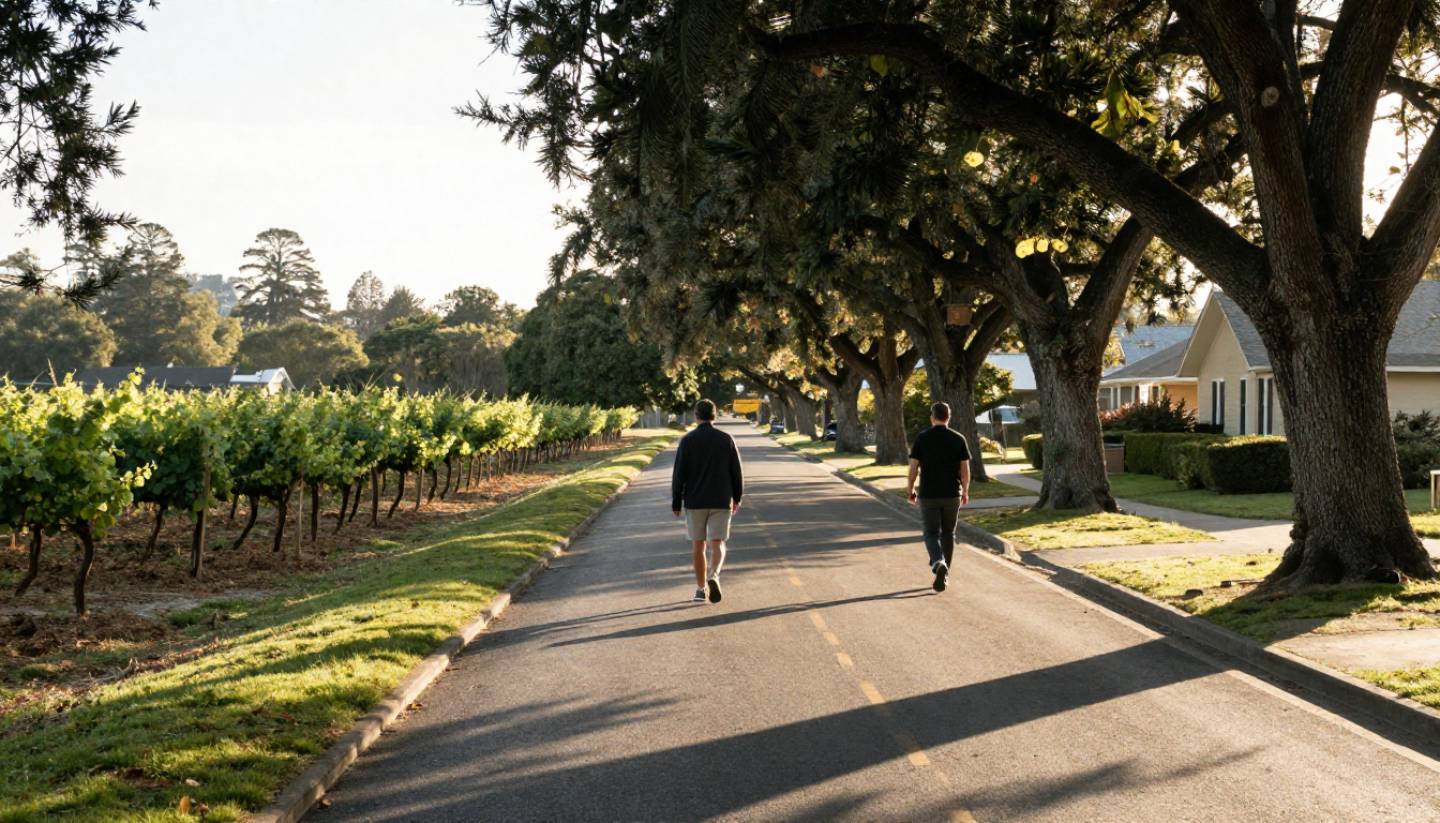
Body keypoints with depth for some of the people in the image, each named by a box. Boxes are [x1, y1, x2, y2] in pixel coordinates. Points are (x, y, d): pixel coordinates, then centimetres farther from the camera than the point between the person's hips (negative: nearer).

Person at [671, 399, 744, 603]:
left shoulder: (687, 441, -5)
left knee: (698, 545, 11)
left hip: (694, 502, 0)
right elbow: (737, 472, 2)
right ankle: (714, 576, -25)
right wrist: (737, 498, 14)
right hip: (721, 502, 0)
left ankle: (700, 589, 16)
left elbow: (679, 474, -6)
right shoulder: (726, 440, -2)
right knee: (717, 544, 2)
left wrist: (676, 503, 1)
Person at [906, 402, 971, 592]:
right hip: (952, 495, 2)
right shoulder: (959, 439, -1)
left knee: (931, 534, 4)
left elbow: (913, 467, -5)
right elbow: (965, 470, -1)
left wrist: (910, 489, 7)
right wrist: (965, 491, 11)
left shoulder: (922, 438, -4)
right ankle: (943, 575, 21)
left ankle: (938, 564, -23)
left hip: (928, 495, -2)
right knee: (948, 534, 16)